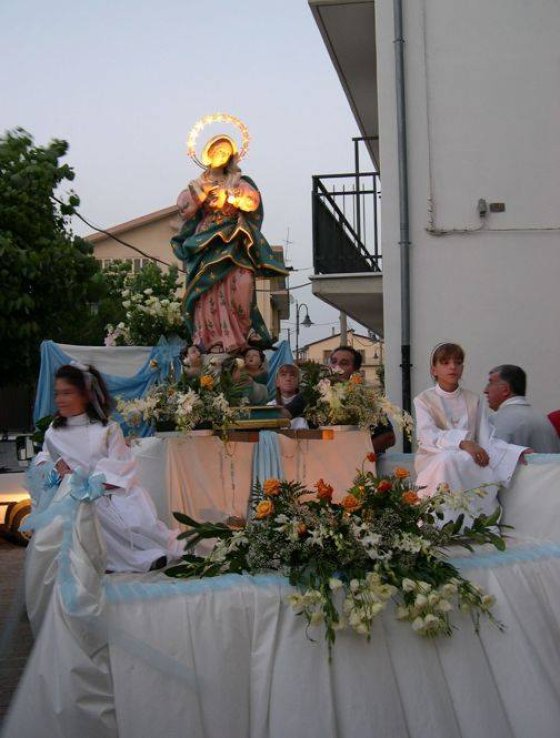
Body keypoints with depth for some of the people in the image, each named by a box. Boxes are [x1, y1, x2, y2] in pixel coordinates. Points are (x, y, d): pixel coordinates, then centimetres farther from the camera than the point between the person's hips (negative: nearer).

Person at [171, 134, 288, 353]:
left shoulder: (239, 181, 15)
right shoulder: (199, 183, 19)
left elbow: (253, 202, -4)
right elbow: (184, 207, 4)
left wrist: (227, 190, -6)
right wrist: (203, 188, -3)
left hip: (233, 243, -1)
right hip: (206, 246, 1)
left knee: (239, 285, -21)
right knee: (208, 294, -10)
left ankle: (244, 334, -16)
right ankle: (214, 341, -11)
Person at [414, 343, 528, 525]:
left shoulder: (474, 401, 13)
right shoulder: (423, 400, 4)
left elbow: (487, 439, 3)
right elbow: (427, 436, -13)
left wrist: (517, 451, -15)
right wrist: (462, 442, -28)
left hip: (469, 462, 2)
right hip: (433, 461, -2)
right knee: (450, 459, -35)